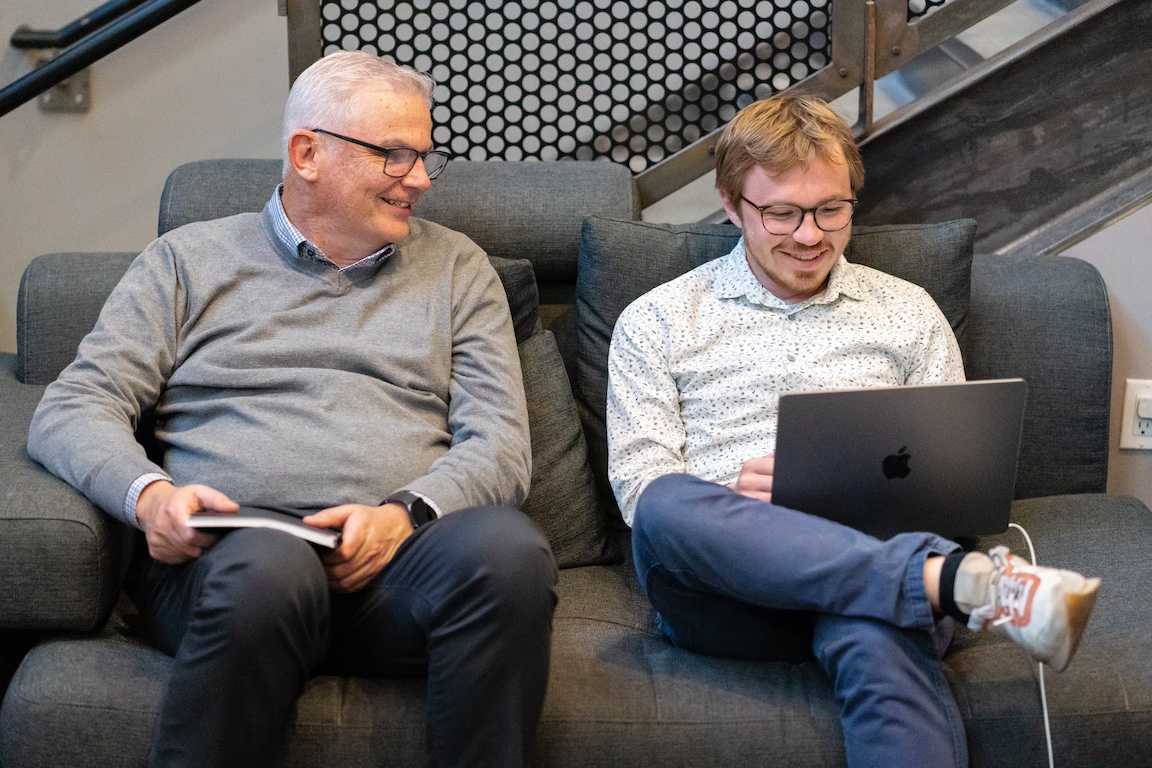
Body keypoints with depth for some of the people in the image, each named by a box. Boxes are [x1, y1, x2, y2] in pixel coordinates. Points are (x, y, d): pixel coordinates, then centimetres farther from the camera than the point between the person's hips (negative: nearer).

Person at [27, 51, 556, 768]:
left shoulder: (456, 267, 21)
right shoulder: (188, 260, 18)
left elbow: (501, 443, 11)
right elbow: (74, 409, 11)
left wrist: (407, 513, -10)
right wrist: (149, 493, -11)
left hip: (398, 550, 1)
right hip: (228, 551, -1)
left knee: (508, 546, -34)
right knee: (270, 569, -39)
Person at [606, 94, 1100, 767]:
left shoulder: (908, 312, 20)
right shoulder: (657, 321, 16)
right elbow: (641, 487, 7)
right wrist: (727, 504, -15)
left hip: (874, 553, 0)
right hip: (726, 584, 1)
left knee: (879, 644, -41)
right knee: (667, 507, -39)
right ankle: (970, 583, -45)